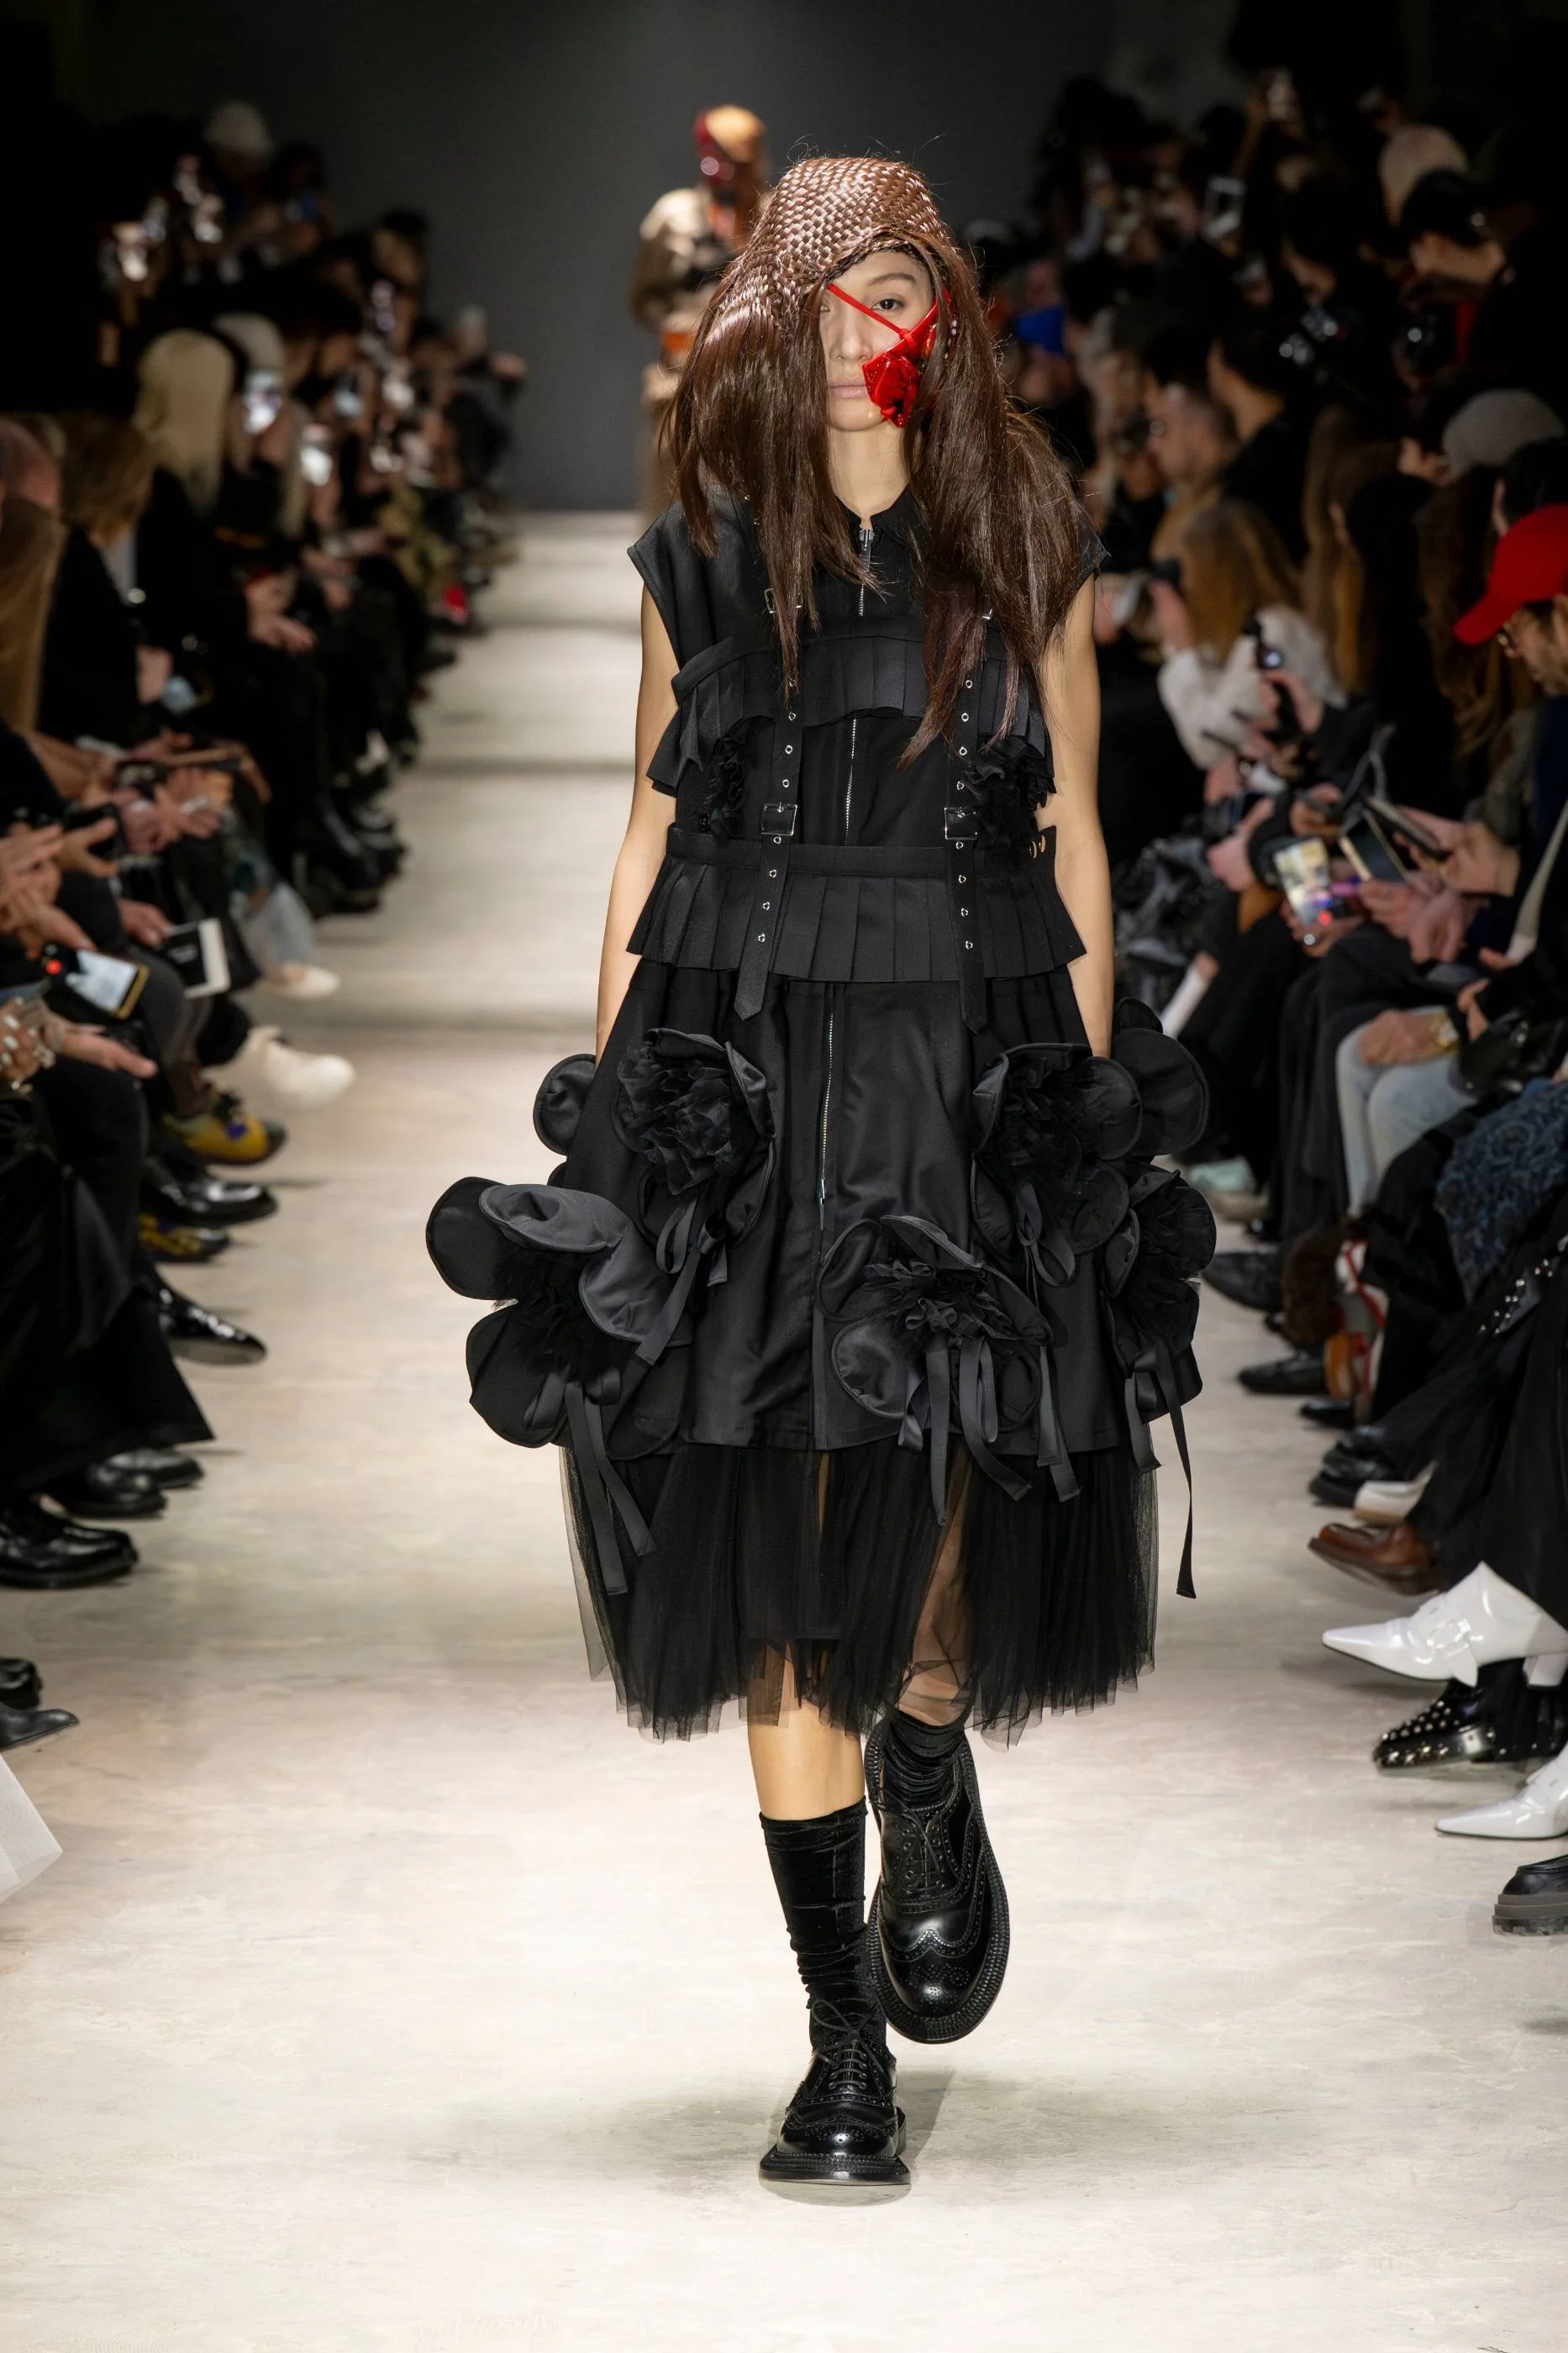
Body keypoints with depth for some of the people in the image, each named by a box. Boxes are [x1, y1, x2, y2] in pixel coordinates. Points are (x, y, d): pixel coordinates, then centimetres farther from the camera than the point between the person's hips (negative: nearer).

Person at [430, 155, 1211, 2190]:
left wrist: (1098, 1097, 4)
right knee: (782, 1558, -2)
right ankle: (848, 2041, 5)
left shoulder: (1030, 551, 8)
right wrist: (607, 1097, 6)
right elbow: (653, 834, 11)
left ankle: (933, 1790, 24)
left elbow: (1073, 837, 10)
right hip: (740, 1070, 1)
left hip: (979, 1068, 0)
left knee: (939, 1493, -13)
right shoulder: (702, 558, 9)